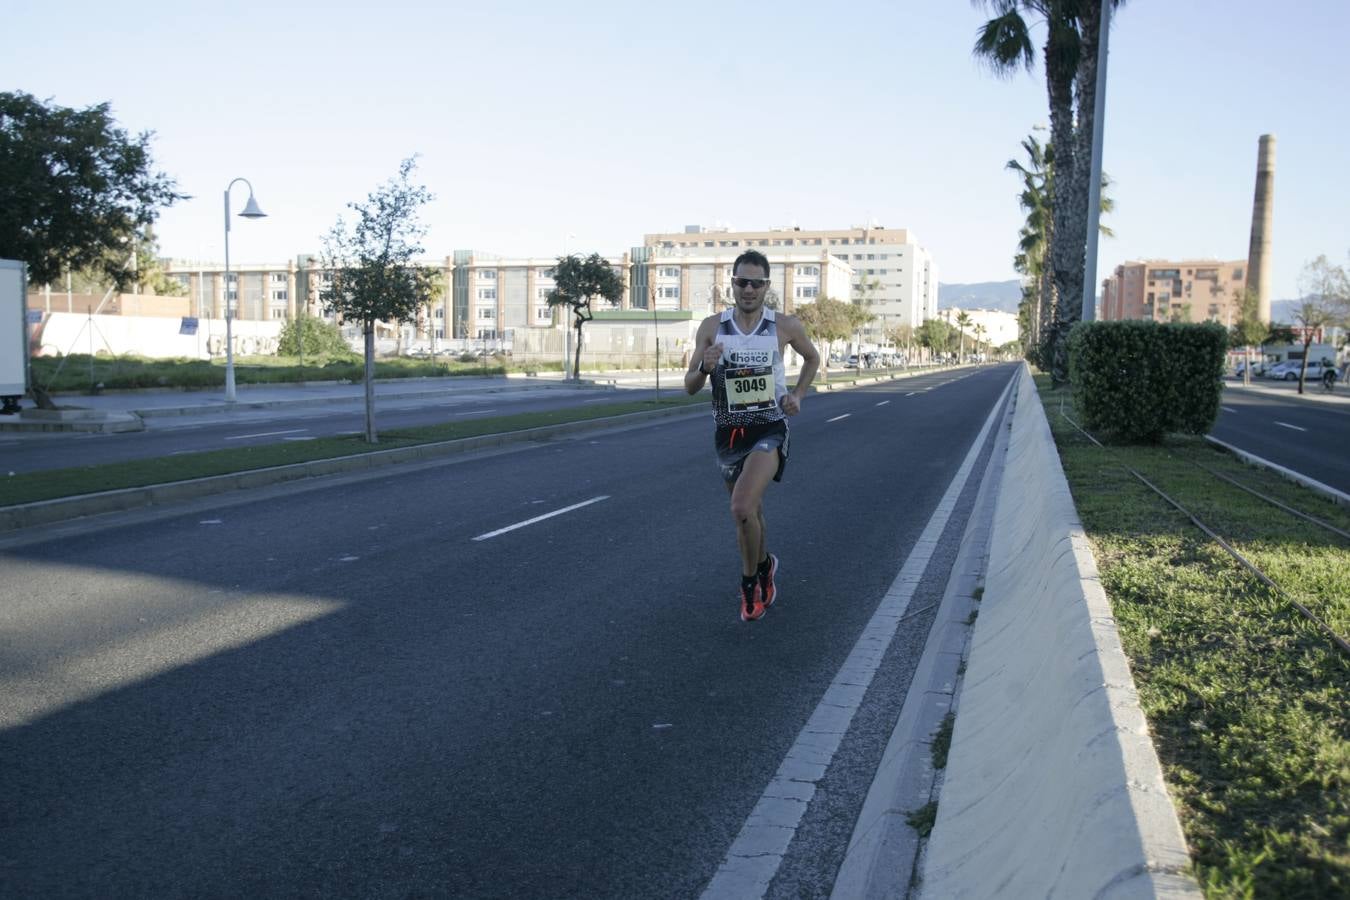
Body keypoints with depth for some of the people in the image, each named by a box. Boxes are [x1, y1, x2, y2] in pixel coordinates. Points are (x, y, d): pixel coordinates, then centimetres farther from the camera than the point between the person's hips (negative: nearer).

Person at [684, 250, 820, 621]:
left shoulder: (786, 326, -5)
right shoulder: (712, 327, -2)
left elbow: (812, 358, 17)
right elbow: (690, 387, 1)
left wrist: (797, 394, 2)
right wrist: (705, 368, -20)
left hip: (769, 428, -3)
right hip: (728, 431, 3)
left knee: (742, 508, -22)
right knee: (749, 512, 15)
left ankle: (750, 581, 2)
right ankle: (765, 570, 42)